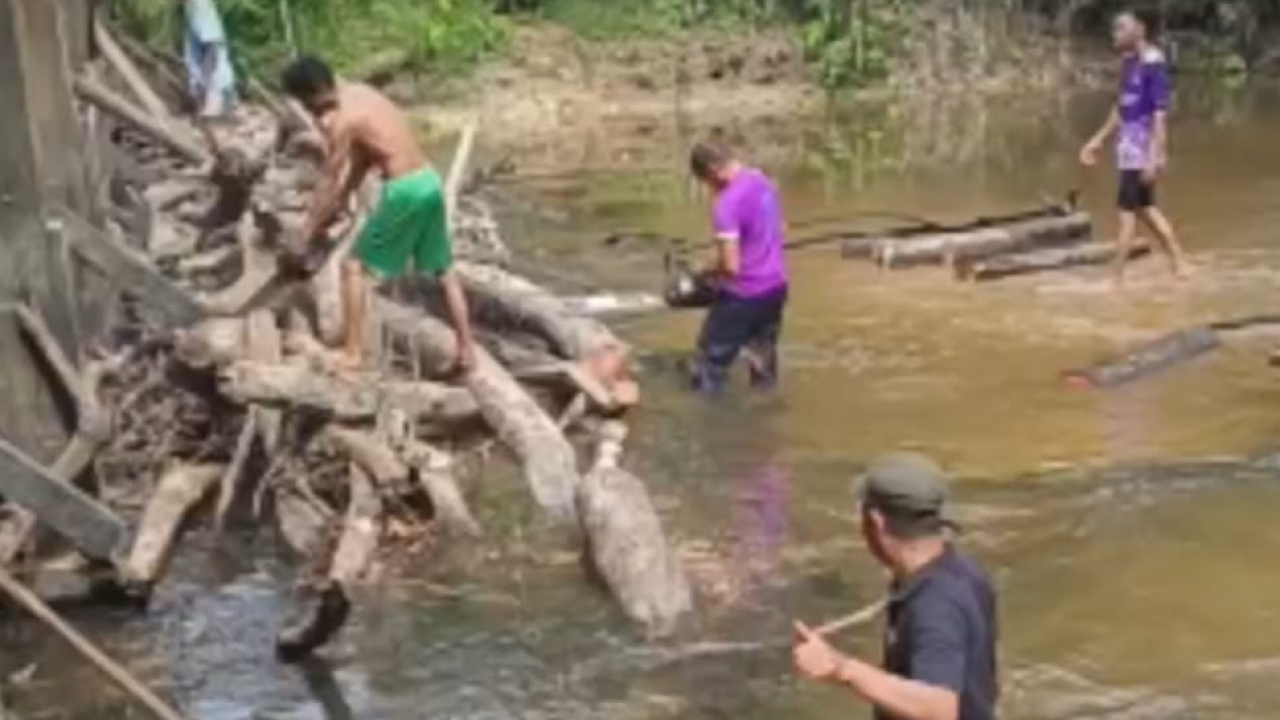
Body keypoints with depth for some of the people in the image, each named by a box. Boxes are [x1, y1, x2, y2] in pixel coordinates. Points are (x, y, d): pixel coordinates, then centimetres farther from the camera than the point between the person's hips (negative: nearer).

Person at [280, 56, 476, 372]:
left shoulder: (341, 120, -12)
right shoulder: (360, 93, 14)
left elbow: (329, 183, -9)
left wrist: (304, 236, -2)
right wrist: (337, 205, 27)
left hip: (404, 190, -9)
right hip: (428, 181, 9)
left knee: (354, 266, 3)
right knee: (444, 269, 20)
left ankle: (353, 352, 1)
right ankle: (466, 348, 26)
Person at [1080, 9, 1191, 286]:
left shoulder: (1153, 63, -17)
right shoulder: (1129, 62, 10)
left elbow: (1160, 113, -20)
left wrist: (1156, 157, -24)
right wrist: (1098, 140, 22)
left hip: (1143, 147, -9)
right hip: (1129, 145, 9)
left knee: (1127, 211, -5)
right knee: (1145, 208, 16)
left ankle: (1116, 278, 1)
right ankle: (1179, 264, 24)